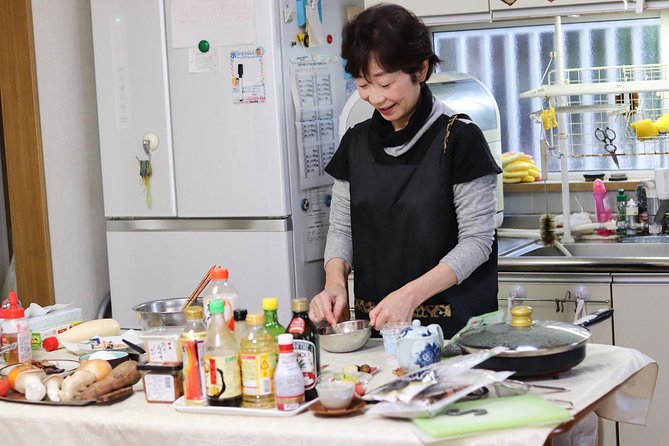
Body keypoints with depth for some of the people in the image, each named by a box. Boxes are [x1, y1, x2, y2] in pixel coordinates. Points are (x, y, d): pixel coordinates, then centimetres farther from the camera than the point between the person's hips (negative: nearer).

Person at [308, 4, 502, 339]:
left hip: (453, 323, -4)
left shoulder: (459, 138, -9)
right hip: (373, 325, 4)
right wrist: (335, 282, -10)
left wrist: (412, 294, -22)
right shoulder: (356, 143, 7)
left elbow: (477, 240, -11)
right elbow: (341, 228, 10)